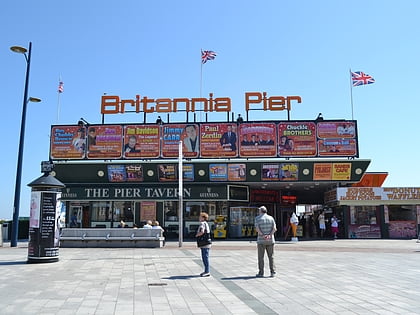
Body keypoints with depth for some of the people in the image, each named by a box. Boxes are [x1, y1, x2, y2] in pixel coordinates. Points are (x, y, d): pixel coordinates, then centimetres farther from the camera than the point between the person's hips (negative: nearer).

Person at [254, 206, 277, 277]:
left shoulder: (257, 218, -1)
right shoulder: (271, 218, 8)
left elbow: (257, 229, -13)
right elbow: (274, 228, -4)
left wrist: (263, 235, -14)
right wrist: (269, 235, -12)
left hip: (261, 240, -3)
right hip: (270, 240, 3)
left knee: (261, 257, 3)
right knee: (271, 256, 9)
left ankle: (261, 273, 3)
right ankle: (272, 272, 7)